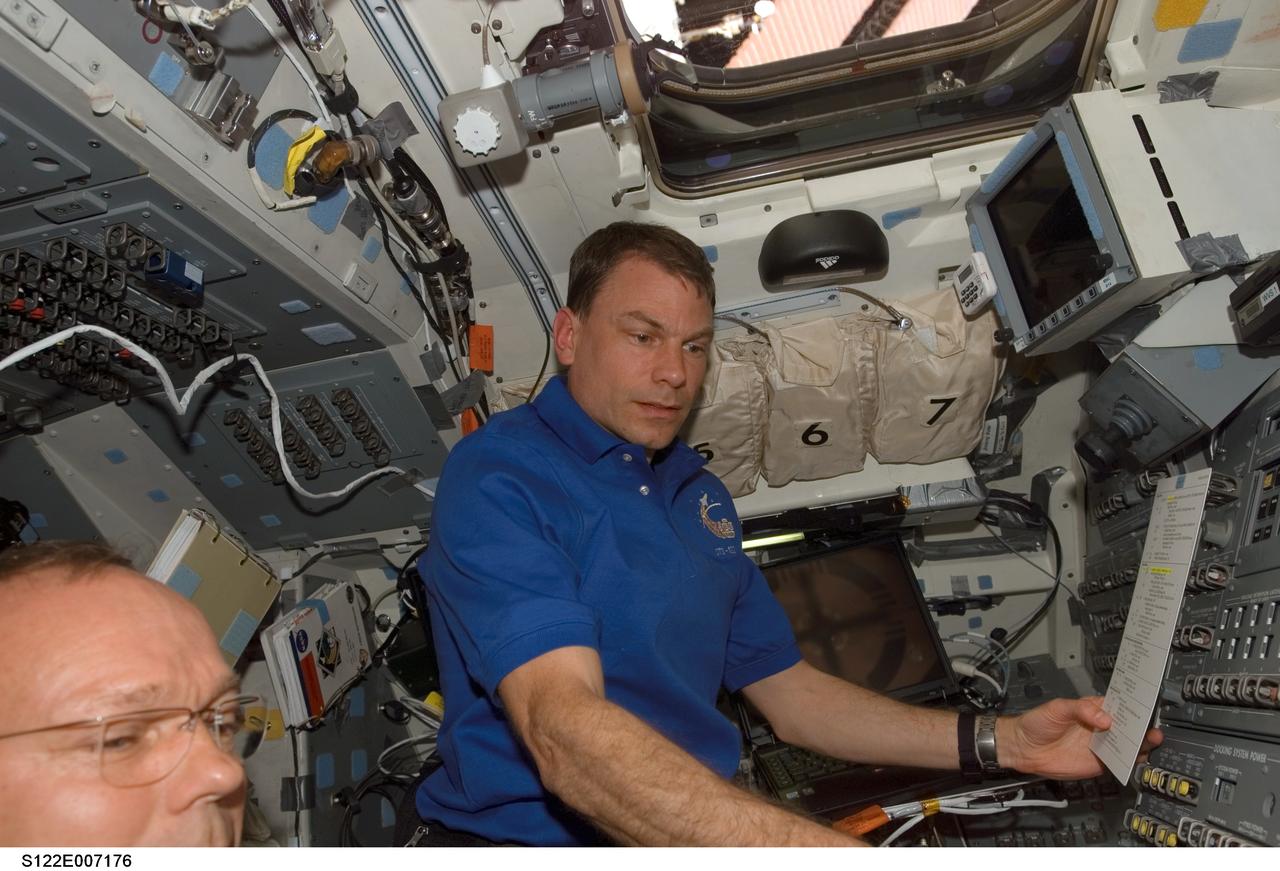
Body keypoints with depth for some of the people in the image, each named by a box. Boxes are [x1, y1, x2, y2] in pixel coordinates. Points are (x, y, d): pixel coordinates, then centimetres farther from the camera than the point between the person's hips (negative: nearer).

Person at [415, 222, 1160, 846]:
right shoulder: (500, 477, -13)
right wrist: (830, 850, -35)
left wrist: (1006, 742, 4)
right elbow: (567, 738, -26)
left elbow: (787, 689, 13)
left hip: (697, 826, 6)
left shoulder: (700, 494, 11)